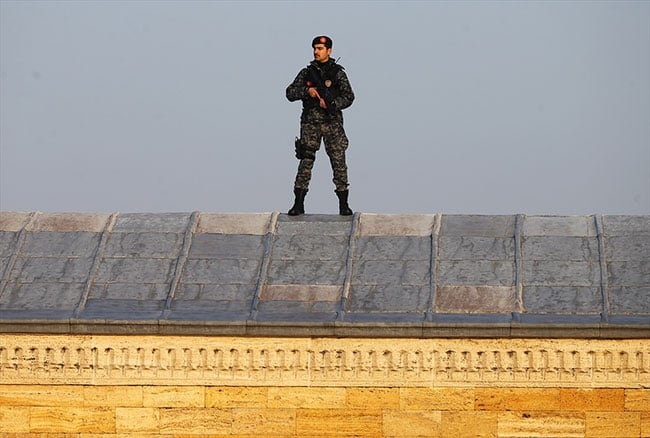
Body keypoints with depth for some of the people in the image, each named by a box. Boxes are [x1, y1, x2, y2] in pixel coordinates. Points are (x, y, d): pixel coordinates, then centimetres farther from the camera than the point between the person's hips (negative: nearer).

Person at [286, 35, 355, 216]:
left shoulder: (337, 73, 4)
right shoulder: (306, 73, 10)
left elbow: (348, 96, -3)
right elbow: (290, 93, 5)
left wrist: (331, 104, -17)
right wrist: (307, 91, -12)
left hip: (332, 122, -1)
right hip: (310, 123, 1)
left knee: (338, 161, -4)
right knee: (306, 161, -4)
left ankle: (344, 204, 1)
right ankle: (298, 204, -2)